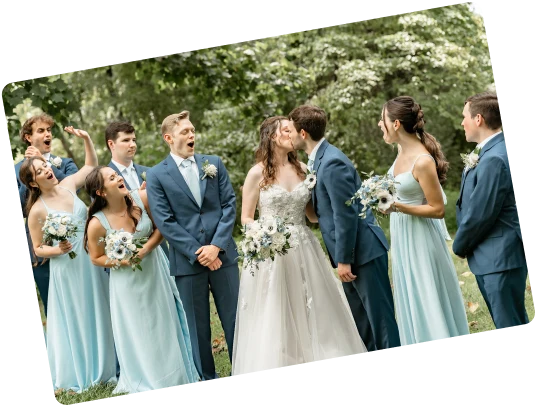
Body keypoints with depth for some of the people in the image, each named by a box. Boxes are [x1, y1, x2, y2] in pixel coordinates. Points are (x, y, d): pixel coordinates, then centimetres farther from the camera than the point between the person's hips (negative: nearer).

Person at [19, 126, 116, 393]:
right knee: (72, 321, 5)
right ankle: (74, 376, 19)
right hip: (67, 270, -5)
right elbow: (38, 249, -6)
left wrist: (86, 139, 1)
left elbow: (91, 165, 15)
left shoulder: (68, 185, -1)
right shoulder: (37, 210, -12)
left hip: (92, 263, 5)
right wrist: (58, 250, -24)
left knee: (96, 316, 14)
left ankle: (100, 370, 28)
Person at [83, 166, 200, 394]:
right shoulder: (97, 223, -21)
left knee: (165, 325, 16)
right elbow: (96, 258, -7)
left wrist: (146, 248, -19)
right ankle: (145, 381, 30)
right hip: (128, 282, -3)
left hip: (155, 272, 3)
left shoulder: (143, 198, -17)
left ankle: (174, 376, 36)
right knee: (137, 334, 10)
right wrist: (121, 261, -22)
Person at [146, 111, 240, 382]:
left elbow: (229, 205, 2)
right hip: (187, 260, -2)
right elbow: (164, 222, -6)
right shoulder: (157, 175, 0)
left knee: (235, 318, 6)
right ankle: (207, 378, 19)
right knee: (198, 326, 7)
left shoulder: (214, 164, 8)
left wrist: (217, 245, -10)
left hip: (223, 254, 2)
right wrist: (197, 253, -12)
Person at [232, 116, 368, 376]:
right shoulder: (258, 173, -4)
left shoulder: (302, 169, 8)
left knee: (313, 312, 6)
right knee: (272, 318, -1)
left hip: (303, 250, 4)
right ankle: (274, 371, 9)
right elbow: (246, 218, -2)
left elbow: (312, 215, 12)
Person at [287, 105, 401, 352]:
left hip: (363, 251, -10)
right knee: (359, 320, 17)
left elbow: (346, 215, -22)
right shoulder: (318, 160, 10)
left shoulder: (332, 163, -20)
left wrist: (344, 259, -18)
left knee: (380, 317, -2)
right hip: (351, 253, 10)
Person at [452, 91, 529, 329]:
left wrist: (460, 246, -5)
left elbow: (478, 215, -19)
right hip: (499, 256, 10)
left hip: (499, 258, -10)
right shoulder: (496, 151, 10)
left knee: (510, 324, -2)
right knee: (510, 322, 17)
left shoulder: (494, 160, -22)